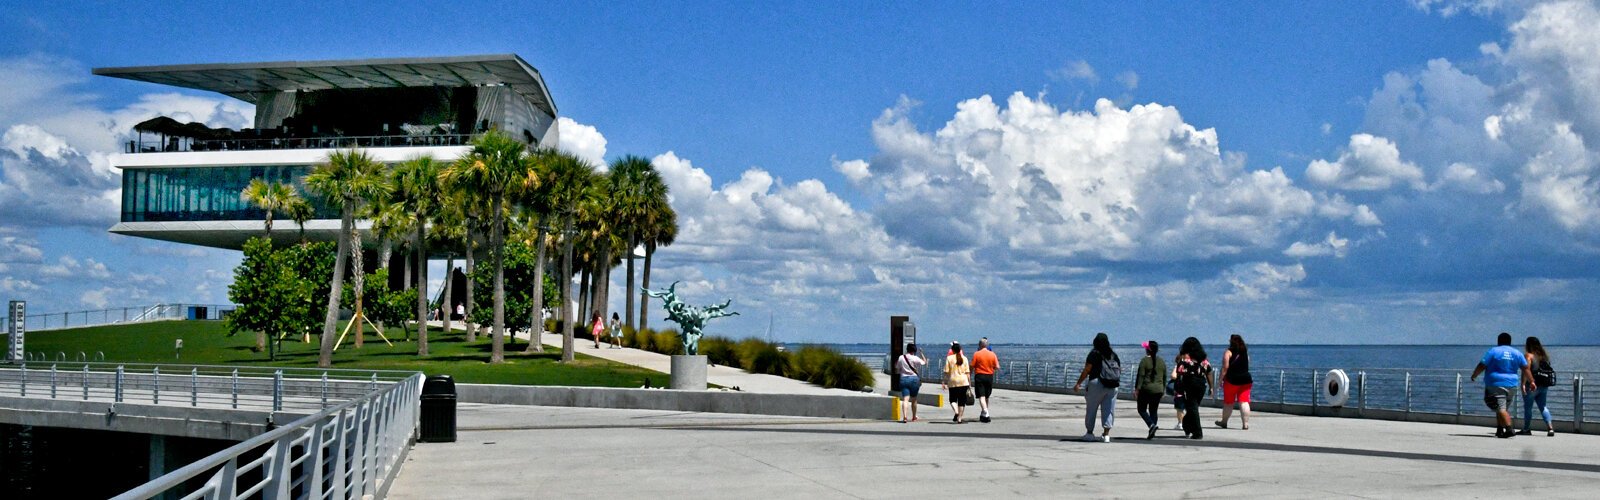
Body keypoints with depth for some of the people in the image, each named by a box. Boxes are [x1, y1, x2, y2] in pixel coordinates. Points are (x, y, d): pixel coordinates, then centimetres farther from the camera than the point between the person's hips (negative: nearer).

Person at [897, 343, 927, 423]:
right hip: (914, 379, -1)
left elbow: (897, 370, 9)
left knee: (905, 399, -7)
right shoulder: (915, 358, -8)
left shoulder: (901, 358, 2)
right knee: (914, 400, 15)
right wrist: (921, 353, 15)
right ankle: (914, 417, 29)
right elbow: (924, 362, 5)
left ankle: (904, 416, -27)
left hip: (903, 379, 1)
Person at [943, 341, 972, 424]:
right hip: (963, 381, 1)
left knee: (953, 399, 11)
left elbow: (946, 372, -4)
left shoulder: (949, 358, -2)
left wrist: (945, 382, 5)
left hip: (953, 381, -1)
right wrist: (969, 384, 8)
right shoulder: (964, 358, 4)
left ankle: (956, 412, -15)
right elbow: (967, 372, 3)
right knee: (962, 401, 7)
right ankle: (959, 418, 5)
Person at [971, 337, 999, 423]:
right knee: (986, 397, 17)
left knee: (981, 396, -5)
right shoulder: (992, 354, 1)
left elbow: (972, 367, -7)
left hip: (979, 376, -4)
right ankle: (983, 415, 27)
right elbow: (997, 367, -2)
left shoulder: (976, 354, -7)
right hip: (989, 377, 4)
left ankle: (986, 413, -22)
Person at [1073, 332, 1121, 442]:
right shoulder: (1113, 354, 11)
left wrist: (1078, 383, -3)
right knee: (1109, 409, 5)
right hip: (1113, 386, 4)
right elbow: (1120, 369, 13)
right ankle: (1106, 434, -3)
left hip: (1097, 384, -4)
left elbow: (1086, 370, -7)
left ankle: (1089, 432, 12)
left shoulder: (1094, 353, -4)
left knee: (1091, 409, 8)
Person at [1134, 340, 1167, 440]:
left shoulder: (1144, 361, -10)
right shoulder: (1162, 361, 8)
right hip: (1158, 390, 5)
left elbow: (1140, 376, -12)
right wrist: (1163, 389, 23)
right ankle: (1152, 433, 7)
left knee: (1142, 409, 6)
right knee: (1154, 410, 10)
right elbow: (1165, 377, 14)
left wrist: (1137, 389, -9)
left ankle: (1151, 424, -17)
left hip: (1146, 389, -5)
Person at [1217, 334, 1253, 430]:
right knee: (1244, 402, -1)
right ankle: (1245, 424, -8)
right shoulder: (1246, 352, 12)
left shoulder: (1228, 352, -6)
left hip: (1232, 379, -4)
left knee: (1228, 402, 9)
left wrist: (1221, 379, -6)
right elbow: (1247, 366, 19)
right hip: (1245, 379, 4)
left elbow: (1225, 367, -11)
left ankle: (1224, 422, 21)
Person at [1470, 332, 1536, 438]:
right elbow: (1526, 369, 7)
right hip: (1511, 385, 6)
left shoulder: (1493, 351, -3)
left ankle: (1509, 429, -27)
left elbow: (1481, 366, -6)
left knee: (1500, 408, -12)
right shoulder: (1517, 353, 10)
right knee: (1505, 408, 18)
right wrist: (1531, 382, 12)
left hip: (1495, 384, -6)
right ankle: (1499, 430, 21)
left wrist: (1474, 376, 7)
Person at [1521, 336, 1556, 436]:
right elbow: (1547, 369, 13)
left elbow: (1526, 370, -19)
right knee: (1543, 407, 12)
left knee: (1528, 407, 5)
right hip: (1544, 386, 6)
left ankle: (1526, 429, 11)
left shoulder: (1528, 355, -10)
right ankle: (1550, 427, -1)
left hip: (1532, 385, -6)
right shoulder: (1544, 355, 10)